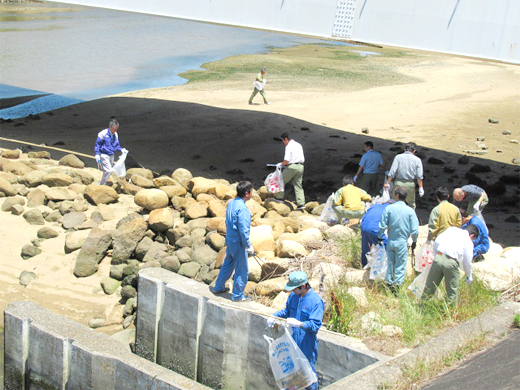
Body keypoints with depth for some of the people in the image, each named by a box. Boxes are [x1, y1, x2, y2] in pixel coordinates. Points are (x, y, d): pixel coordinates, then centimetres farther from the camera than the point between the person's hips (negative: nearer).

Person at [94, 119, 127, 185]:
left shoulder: (115, 134, 6)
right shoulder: (103, 133, -13)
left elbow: (117, 145, 18)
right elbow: (97, 144, -9)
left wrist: (121, 149, -2)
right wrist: (97, 155, -16)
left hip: (111, 155, 7)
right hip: (104, 155, -7)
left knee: (108, 171, 10)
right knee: (108, 171, -16)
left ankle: (103, 185, 23)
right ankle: (102, 186, -5)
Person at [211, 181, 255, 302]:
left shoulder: (231, 203, 3)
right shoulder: (242, 209, -25)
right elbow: (243, 230, -24)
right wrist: (249, 246, -16)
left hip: (229, 240, 9)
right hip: (238, 243, -9)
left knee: (227, 264, 24)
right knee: (242, 270, 5)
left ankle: (218, 287, 36)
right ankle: (237, 295, 15)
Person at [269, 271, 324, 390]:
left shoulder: (316, 301, -19)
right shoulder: (293, 295, 1)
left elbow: (316, 324, -23)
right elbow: (287, 311, 17)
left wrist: (299, 324, -36)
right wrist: (274, 316, 1)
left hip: (307, 343, -6)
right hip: (293, 340, 6)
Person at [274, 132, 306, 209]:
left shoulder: (289, 146, -10)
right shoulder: (298, 145, 16)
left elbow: (286, 161, -17)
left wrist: (281, 164, 3)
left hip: (292, 166, -8)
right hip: (300, 166, 8)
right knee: (298, 185, 9)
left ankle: (279, 197, 19)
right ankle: (301, 203, 3)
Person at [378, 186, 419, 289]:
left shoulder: (389, 208, -6)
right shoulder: (410, 211, -8)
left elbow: (382, 226, -4)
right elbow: (414, 229, -7)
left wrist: (379, 237, 12)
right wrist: (414, 241, 9)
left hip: (390, 241, 2)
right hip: (402, 242, -2)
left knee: (390, 263, 16)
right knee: (400, 265, 8)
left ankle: (389, 283, 21)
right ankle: (397, 284, 7)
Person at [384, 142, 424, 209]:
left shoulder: (398, 157, 2)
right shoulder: (417, 160, 3)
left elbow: (392, 171, -5)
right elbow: (419, 176, -2)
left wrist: (388, 183, -1)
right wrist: (420, 188, 3)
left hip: (398, 183, 0)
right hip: (410, 184, 0)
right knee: (411, 204, 11)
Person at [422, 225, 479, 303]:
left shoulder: (452, 229, 19)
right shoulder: (468, 242, 11)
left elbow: (436, 242, 12)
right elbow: (467, 262, 14)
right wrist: (469, 277, 28)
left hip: (438, 258, 3)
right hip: (451, 262, -3)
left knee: (429, 287, 13)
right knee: (452, 291, 13)